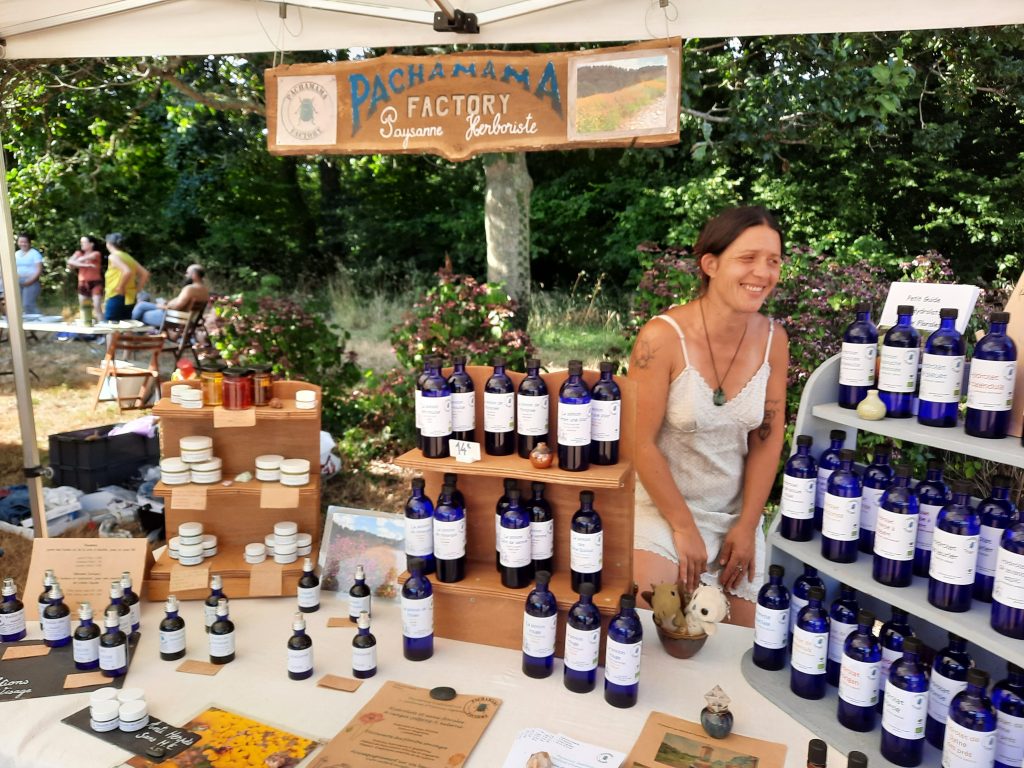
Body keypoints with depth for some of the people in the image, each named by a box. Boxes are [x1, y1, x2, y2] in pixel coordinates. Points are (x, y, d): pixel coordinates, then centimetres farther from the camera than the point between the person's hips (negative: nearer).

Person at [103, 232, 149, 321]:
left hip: (116, 298, -8)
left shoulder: (114, 257, -8)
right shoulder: (128, 257, 15)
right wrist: (137, 289, 11)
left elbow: (127, 272, -25)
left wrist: (120, 287, -16)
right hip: (129, 299, 8)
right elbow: (145, 273, 13)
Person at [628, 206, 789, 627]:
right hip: (661, 507, -5)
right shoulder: (663, 337, -22)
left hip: (735, 514, 5)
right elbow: (641, 443, -18)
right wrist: (684, 529, -12)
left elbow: (767, 439, 1)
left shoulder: (773, 339, -6)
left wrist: (747, 527, 0)